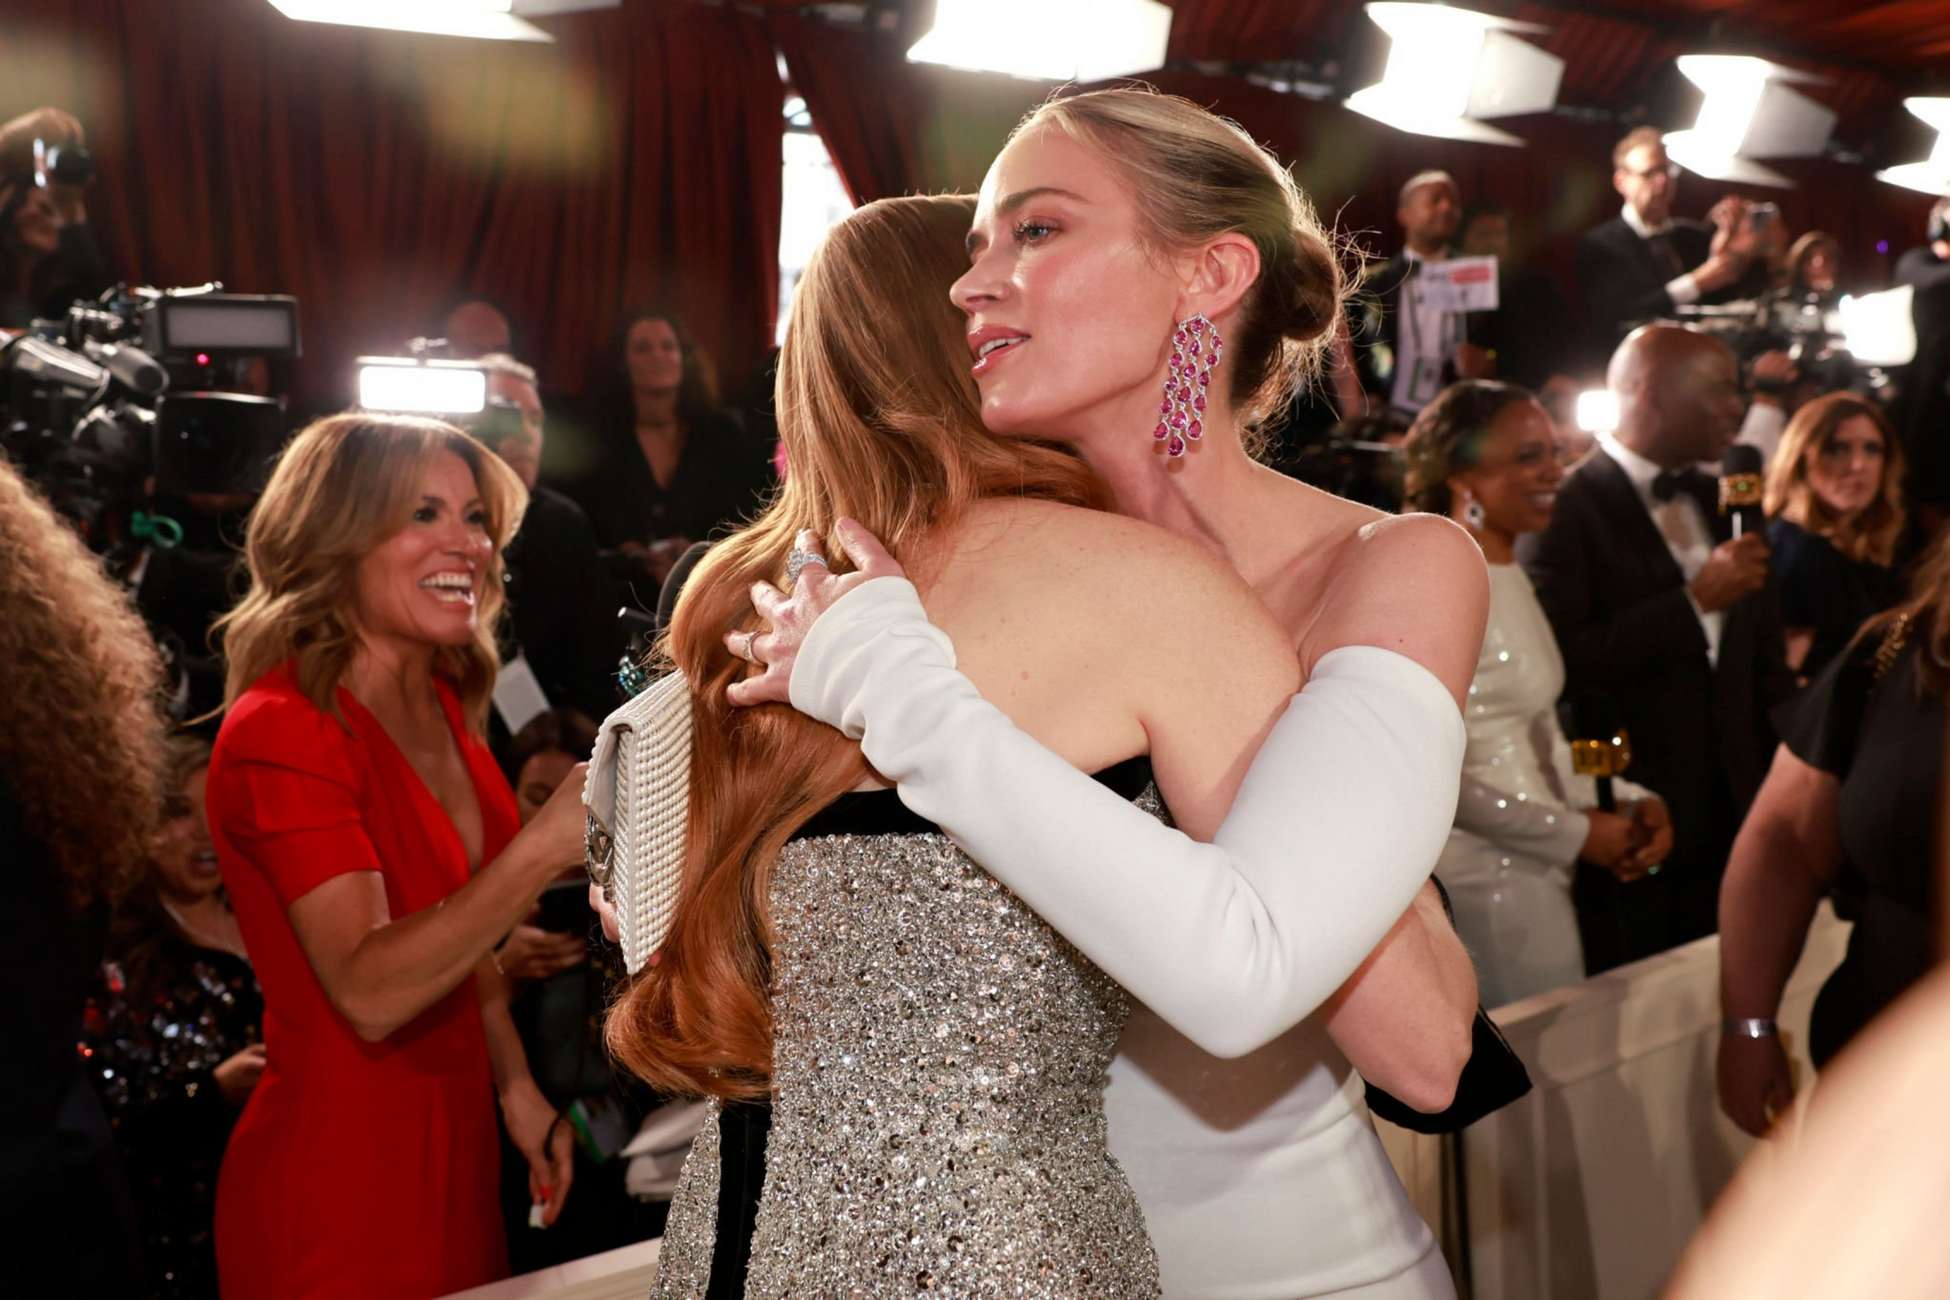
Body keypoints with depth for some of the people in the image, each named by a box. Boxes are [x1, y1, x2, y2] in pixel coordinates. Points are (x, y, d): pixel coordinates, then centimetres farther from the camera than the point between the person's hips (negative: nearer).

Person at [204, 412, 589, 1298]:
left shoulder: (442, 703, 5)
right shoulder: (282, 731, -20)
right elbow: (368, 991, -30)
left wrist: (515, 1086, 7)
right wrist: (547, 843, -38)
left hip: (455, 1152, 8)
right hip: (337, 1194, -8)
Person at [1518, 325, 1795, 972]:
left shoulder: (1720, 502, 14)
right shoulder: (1565, 508, -10)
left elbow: (1764, 661, 20)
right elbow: (1560, 661, -22)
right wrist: (1695, 600, -19)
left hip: (1727, 814, 6)